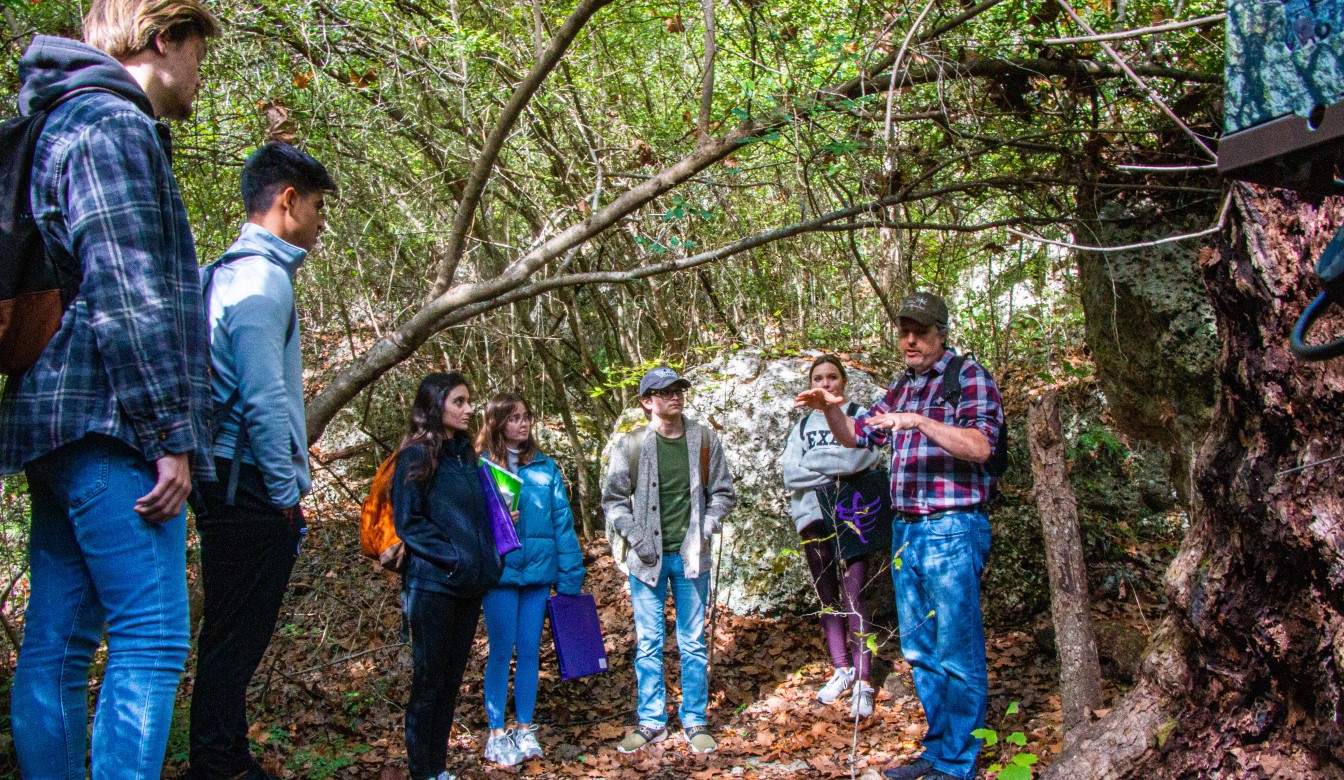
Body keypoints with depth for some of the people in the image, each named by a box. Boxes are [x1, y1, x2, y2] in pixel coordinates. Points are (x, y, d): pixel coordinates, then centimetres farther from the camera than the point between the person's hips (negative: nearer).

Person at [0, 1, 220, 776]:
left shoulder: (64, 126, 25)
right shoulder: (114, 125, -7)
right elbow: (125, 296, -17)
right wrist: (171, 435, -17)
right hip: (111, 424, -10)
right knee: (151, 639, -9)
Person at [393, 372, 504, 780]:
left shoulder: (466, 454, 13)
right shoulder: (417, 455, -8)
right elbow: (408, 521, -13)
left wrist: (488, 557, 5)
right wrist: (453, 558, -17)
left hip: (470, 585, 7)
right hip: (433, 584, -7)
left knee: (452, 680, 12)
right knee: (429, 681, 1)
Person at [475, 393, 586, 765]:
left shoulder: (545, 467, 6)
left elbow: (562, 521, 4)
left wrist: (570, 576, 0)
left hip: (539, 570, 3)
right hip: (499, 571, -2)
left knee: (530, 650, 9)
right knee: (501, 651, 2)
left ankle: (524, 729, 20)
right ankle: (496, 733, 13)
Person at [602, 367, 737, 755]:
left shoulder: (704, 439, 0)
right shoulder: (631, 445, -5)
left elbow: (722, 492, 8)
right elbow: (613, 498, 2)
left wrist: (704, 530, -4)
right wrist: (636, 538, -9)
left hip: (690, 556, 1)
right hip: (647, 558, -1)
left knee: (693, 642, 8)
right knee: (648, 643, 7)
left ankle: (694, 721, 19)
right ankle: (651, 721, 19)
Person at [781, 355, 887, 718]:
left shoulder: (860, 416, 4)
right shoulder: (802, 426, 14)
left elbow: (866, 457, -15)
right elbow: (790, 474, 0)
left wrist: (814, 463, -8)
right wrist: (837, 464, -7)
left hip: (850, 517, -4)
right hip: (813, 518, 4)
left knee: (853, 597, -9)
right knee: (826, 599, 10)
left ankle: (863, 681, -6)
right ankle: (842, 670, 22)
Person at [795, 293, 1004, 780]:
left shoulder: (969, 376, -5)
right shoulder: (902, 387, 16)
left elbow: (980, 446, -17)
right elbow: (856, 437, 21)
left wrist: (921, 422, -27)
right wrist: (831, 410, 1)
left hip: (952, 530, -8)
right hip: (906, 530, 8)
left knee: (957, 653, -4)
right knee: (919, 649, 13)